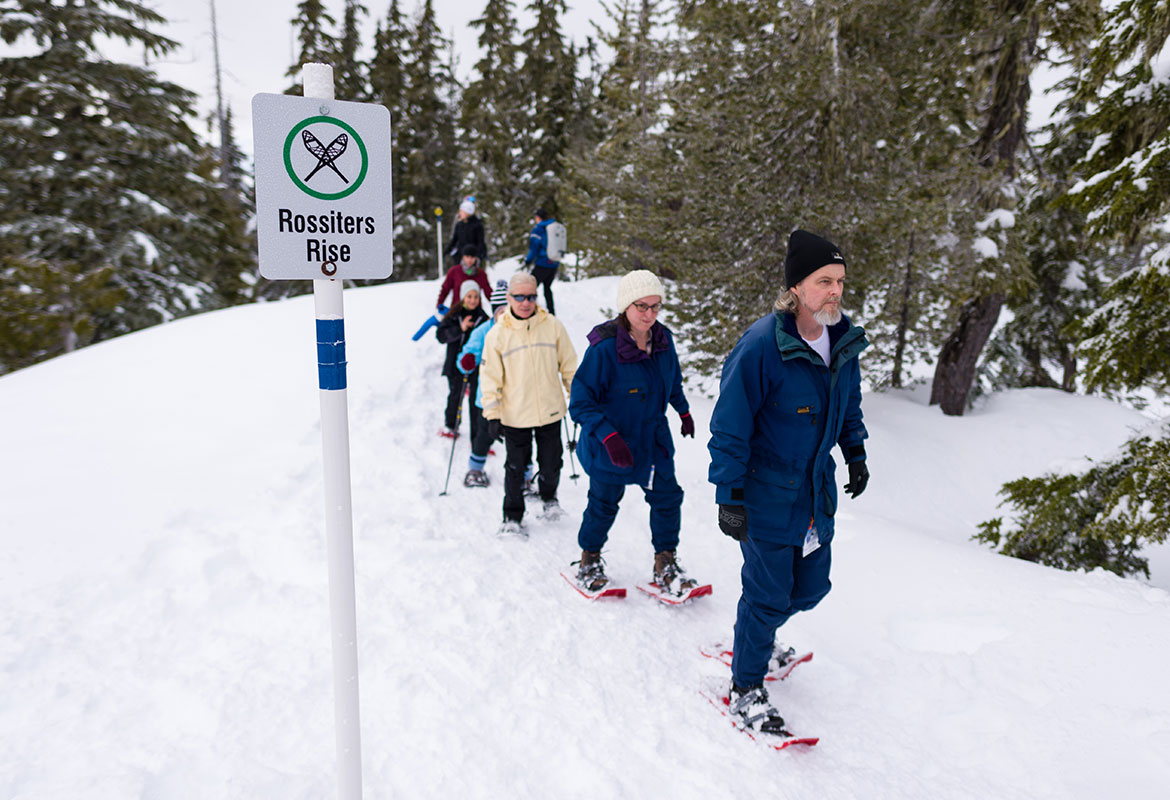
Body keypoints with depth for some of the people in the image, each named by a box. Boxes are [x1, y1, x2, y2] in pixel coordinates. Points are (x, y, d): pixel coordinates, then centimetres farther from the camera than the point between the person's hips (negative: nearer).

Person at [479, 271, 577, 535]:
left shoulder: (552, 325, -2)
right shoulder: (497, 333, -5)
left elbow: (569, 365, 7)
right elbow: (490, 376, -1)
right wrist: (492, 414, -5)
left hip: (550, 411, 1)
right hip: (515, 415, -1)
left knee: (551, 464, 14)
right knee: (515, 468, 6)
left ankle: (549, 497, 43)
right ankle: (513, 516, 24)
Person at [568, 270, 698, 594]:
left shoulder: (663, 339, -6)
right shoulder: (603, 348, -25)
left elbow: (673, 381, 16)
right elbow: (581, 401, -22)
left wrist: (684, 411, 26)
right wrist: (608, 436, -31)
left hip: (654, 439, 5)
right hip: (609, 446, -5)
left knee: (668, 498, 8)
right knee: (604, 504, 12)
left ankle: (665, 563, 26)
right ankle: (589, 560, 35)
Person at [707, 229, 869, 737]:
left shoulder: (843, 341, 0)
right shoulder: (761, 346, -22)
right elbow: (730, 425, -19)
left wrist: (856, 453, 17)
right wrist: (729, 496, -19)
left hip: (817, 491, 7)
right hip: (766, 492, -7)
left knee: (811, 586, 17)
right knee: (769, 595, 1)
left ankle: (759, 636, 46)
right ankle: (746, 689, 22)